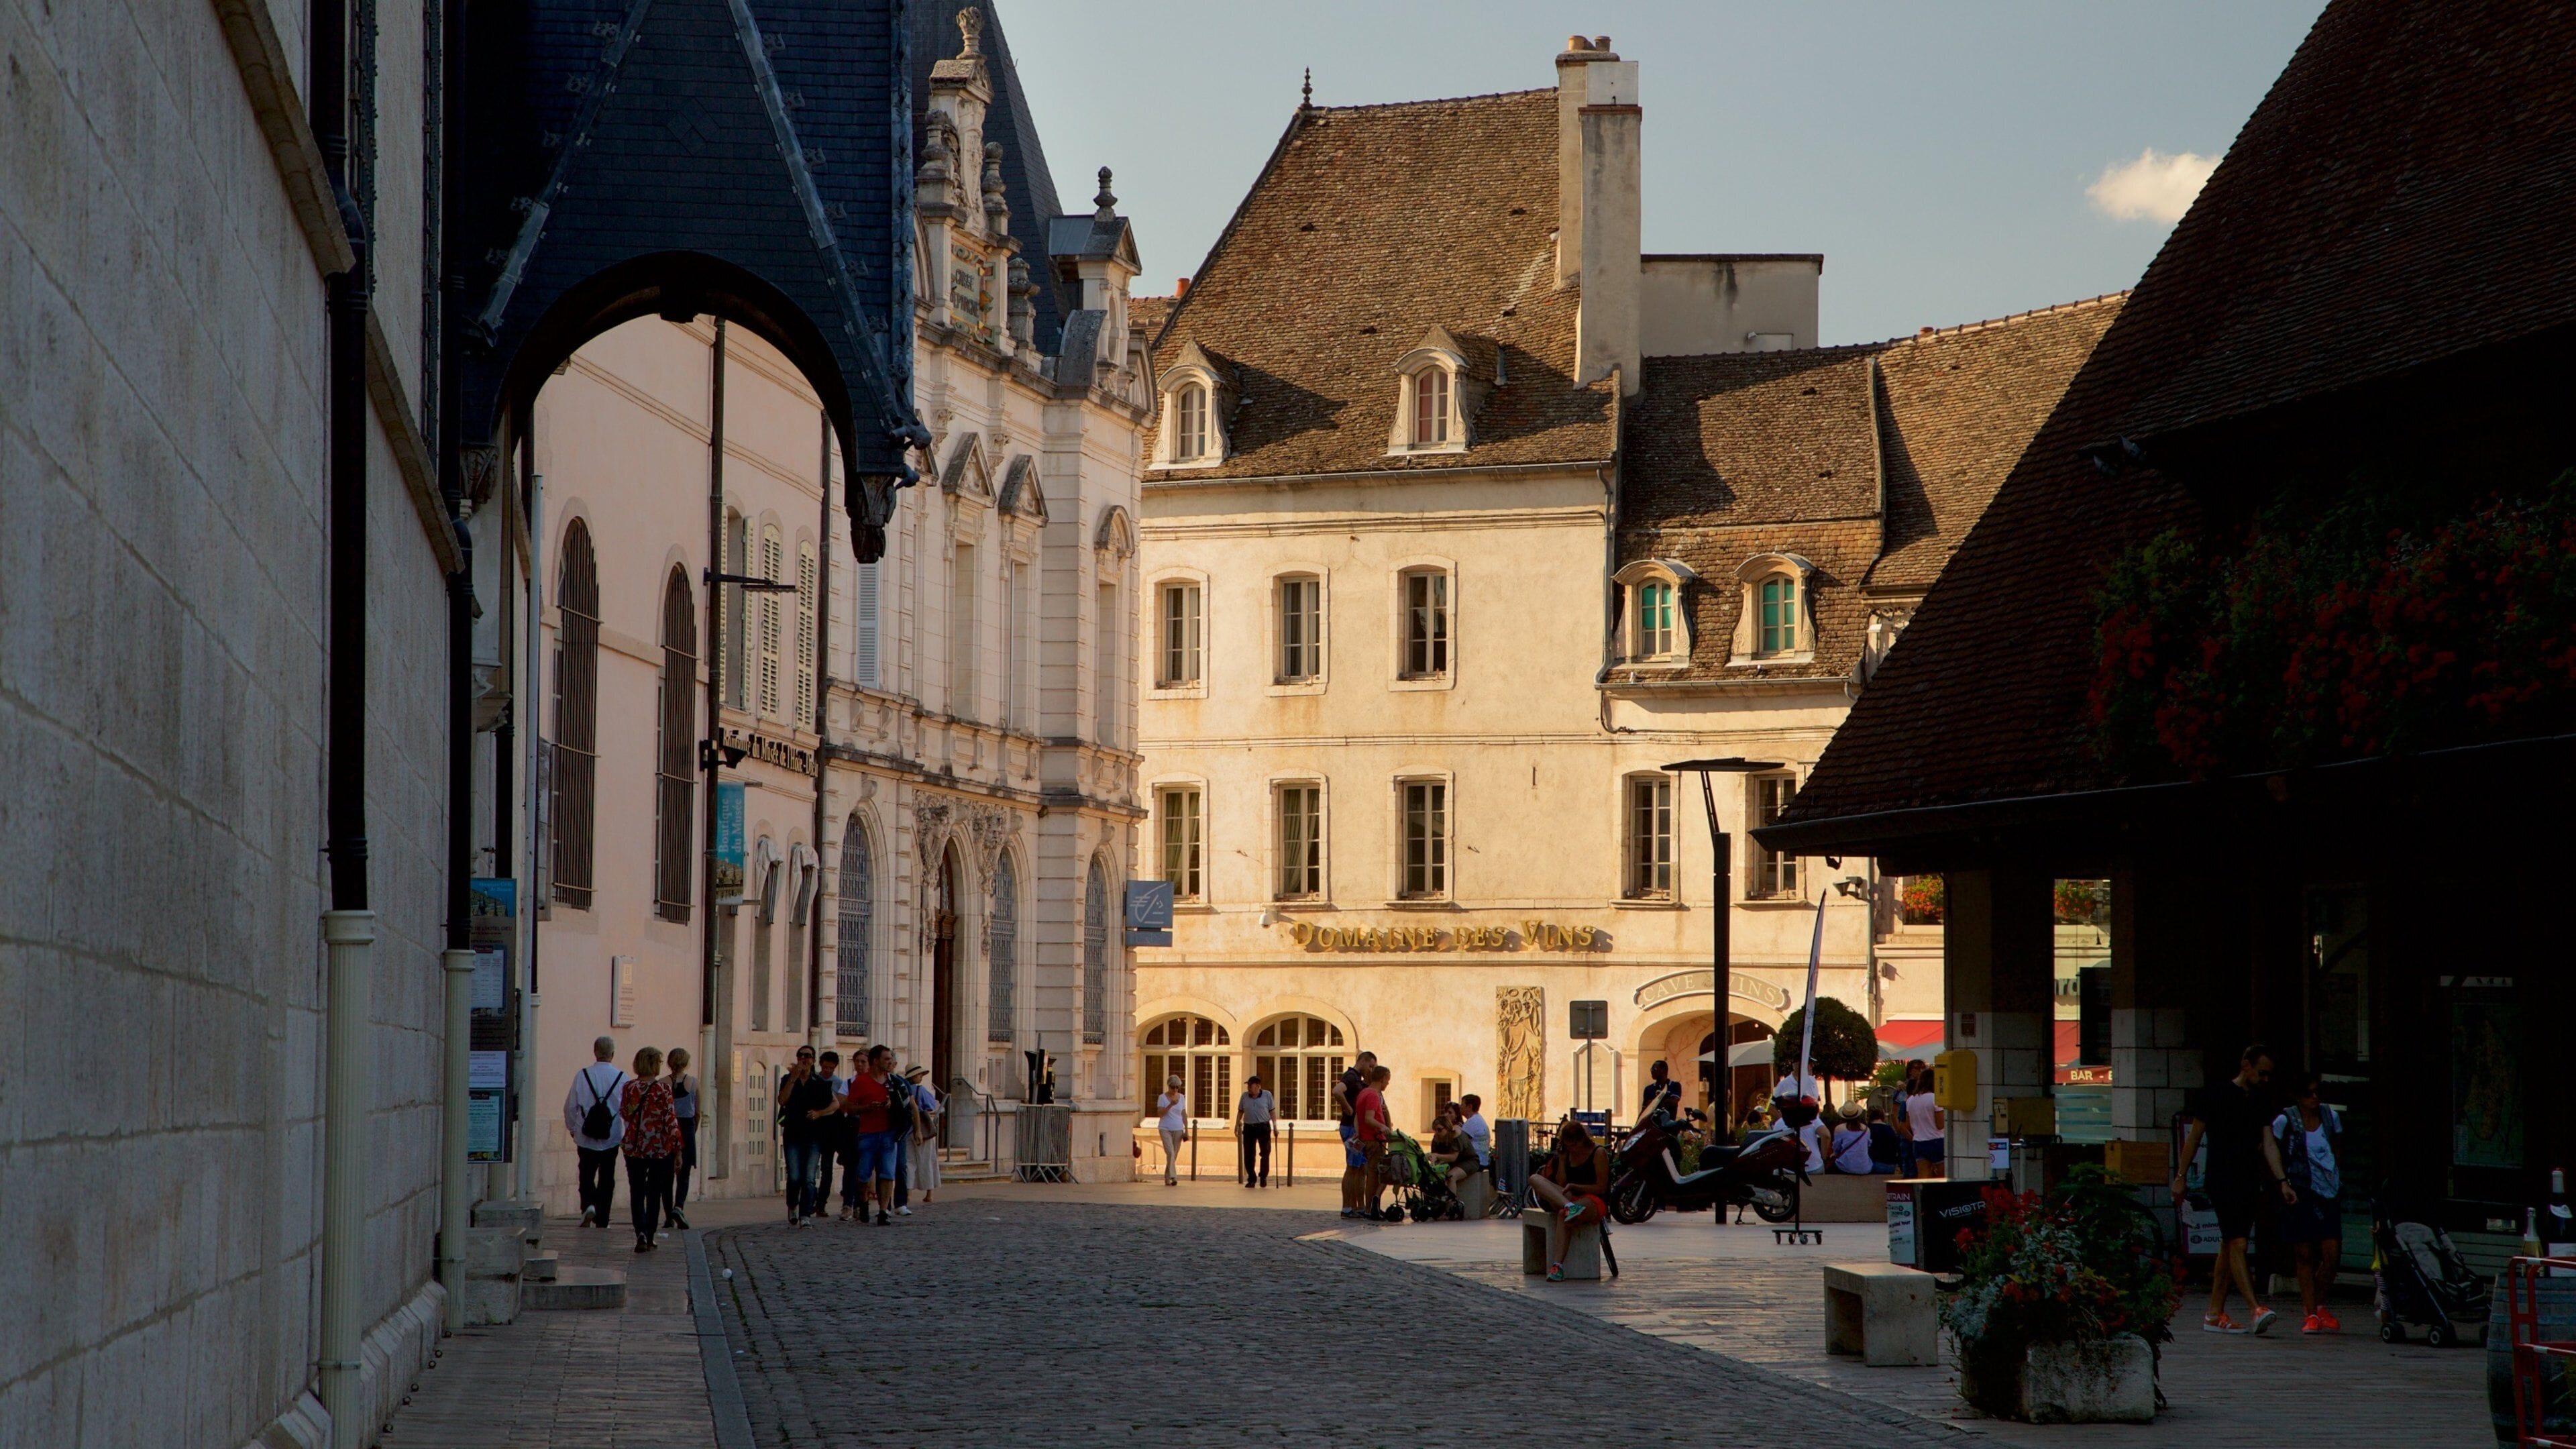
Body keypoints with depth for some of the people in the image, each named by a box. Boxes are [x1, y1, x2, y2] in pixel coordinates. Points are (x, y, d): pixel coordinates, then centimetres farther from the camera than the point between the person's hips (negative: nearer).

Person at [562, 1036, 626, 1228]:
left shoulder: (582, 1076, -5)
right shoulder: (622, 1078, -6)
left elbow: (570, 1106, 1)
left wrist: (572, 1128, 16)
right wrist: (628, 1132, 11)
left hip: (586, 1138, 0)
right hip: (612, 1138, 0)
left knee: (587, 1176, 11)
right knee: (607, 1179, 10)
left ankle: (588, 1205, -15)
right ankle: (602, 1221, 11)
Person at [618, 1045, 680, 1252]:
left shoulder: (629, 1087, 0)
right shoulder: (663, 1088, -11)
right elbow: (670, 1119, -11)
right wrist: (677, 1148, -5)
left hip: (633, 1147, 2)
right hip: (659, 1148, -2)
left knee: (637, 1192, 7)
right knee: (654, 1194, 10)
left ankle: (641, 1233, -14)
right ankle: (649, 1238, 12)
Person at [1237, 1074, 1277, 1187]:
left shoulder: (1267, 1095, 0)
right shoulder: (1245, 1096, 6)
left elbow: (1272, 1111, 4)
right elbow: (1240, 1111, 13)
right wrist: (1237, 1125, 7)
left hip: (1263, 1127, -2)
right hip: (1249, 1128, 2)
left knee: (1265, 1153, -2)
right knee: (1249, 1155, 1)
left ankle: (1263, 1176, 16)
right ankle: (1251, 1179, 11)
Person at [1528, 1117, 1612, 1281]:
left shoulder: (1598, 1154, 0)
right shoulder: (1567, 1155, 17)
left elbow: (1601, 1188, -5)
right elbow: (1561, 1185, 9)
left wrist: (1575, 1187, -13)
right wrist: (1561, 1159, 3)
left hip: (1595, 1202, -6)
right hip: (1571, 1198, 6)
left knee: (1563, 1215, -41)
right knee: (1535, 1179, -18)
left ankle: (1558, 1266, -53)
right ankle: (1569, 1207, -44)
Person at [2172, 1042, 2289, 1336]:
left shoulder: (2260, 1104, 15)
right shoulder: (2216, 1095, -3)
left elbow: (2268, 1144, 9)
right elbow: (2195, 1136, 0)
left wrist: (2282, 1181, -3)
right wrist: (2180, 1176, -2)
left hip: (2249, 1184, 7)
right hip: (2222, 1182, -7)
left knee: (2229, 1247, 8)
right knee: (2237, 1244, -15)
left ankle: (2215, 1314, 12)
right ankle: (2256, 1310, -26)